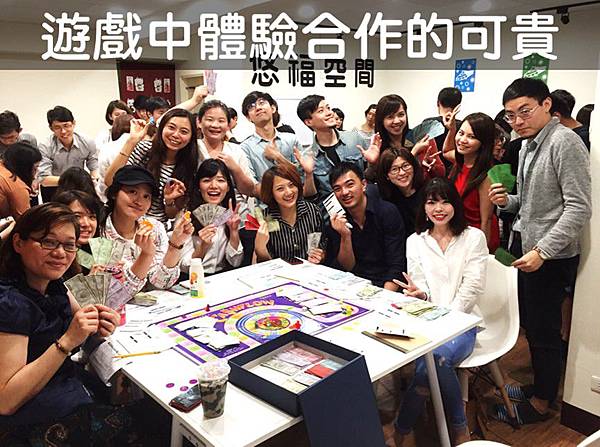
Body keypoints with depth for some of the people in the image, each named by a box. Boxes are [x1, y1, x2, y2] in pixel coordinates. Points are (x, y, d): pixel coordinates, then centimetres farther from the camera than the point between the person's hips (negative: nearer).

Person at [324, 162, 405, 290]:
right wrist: (345, 236, -16)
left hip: (387, 289, -2)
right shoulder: (334, 222, 0)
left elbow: (397, 267, -11)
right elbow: (347, 267, -1)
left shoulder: (388, 213, -9)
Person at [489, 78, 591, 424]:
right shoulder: (528, 145, 12)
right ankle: (541, 383, 38)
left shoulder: (564, 141, -15)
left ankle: (541, 402, 24)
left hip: (550, 256, -8)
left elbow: (580, 207, -21)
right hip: (523, 247, 8)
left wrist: (542, 251, -23)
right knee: (530, 324, 19)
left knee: (543, 330, 5)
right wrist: (507, 200, 2)